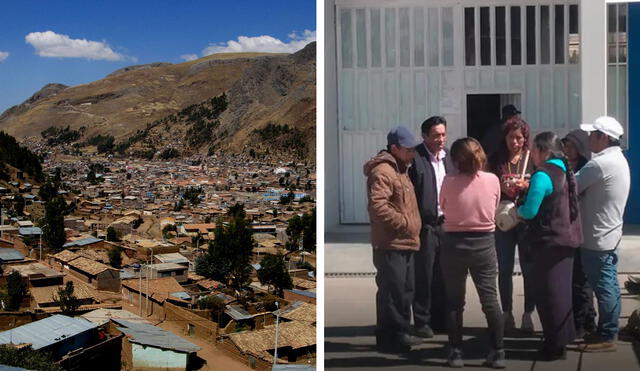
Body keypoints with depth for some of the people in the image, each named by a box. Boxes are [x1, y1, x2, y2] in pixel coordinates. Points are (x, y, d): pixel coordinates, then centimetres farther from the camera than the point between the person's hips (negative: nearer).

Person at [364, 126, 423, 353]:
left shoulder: (400, 170, 19)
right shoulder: (382, 171, -14)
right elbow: (377, 206, -25)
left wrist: (412, 227, 17)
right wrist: (404, 222, -18)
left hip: (405, 243, 11)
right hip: (390, 245, -11)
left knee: (405, 291, 17)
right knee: (392, 292, -8)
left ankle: (400, 333, 27)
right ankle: (389, 339, -1)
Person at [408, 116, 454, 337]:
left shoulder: (448, 156, 10)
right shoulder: (416, 158, -11)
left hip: (446, 224, 6)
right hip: (426, 225, -6)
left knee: (443, 276, 12)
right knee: (424, 275, 2)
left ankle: (440, 319, 23)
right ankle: (422, 321, 12)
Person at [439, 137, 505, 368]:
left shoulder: (449, 182, -12)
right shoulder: (492, 180, -5)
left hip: (455, 244, -1)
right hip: (484, 243, 2)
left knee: (454, 302, 9)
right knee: (490, 299, 7)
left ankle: (456, 352, 11)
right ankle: (498, 353, 7)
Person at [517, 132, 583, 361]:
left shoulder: (542, 176, -19)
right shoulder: (564, 172, 9)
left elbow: (530, 211, -21)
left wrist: (516, 210, 0)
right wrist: (528, 192, 11)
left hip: (549, 242, -9)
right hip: (565, 239, 9)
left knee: (548, 292, 1)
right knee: (560, 290, 18)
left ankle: (556, 345, 8)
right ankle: (564, 335, 30)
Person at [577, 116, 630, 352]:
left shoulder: (601, 163, -21)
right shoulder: (618, 160, 11)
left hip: (598, 239, -10)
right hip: (609, 234, 10)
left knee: (604, 288, -2)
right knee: (609, 287, 14)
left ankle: (606, 338, 5)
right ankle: (607, 331, 23)